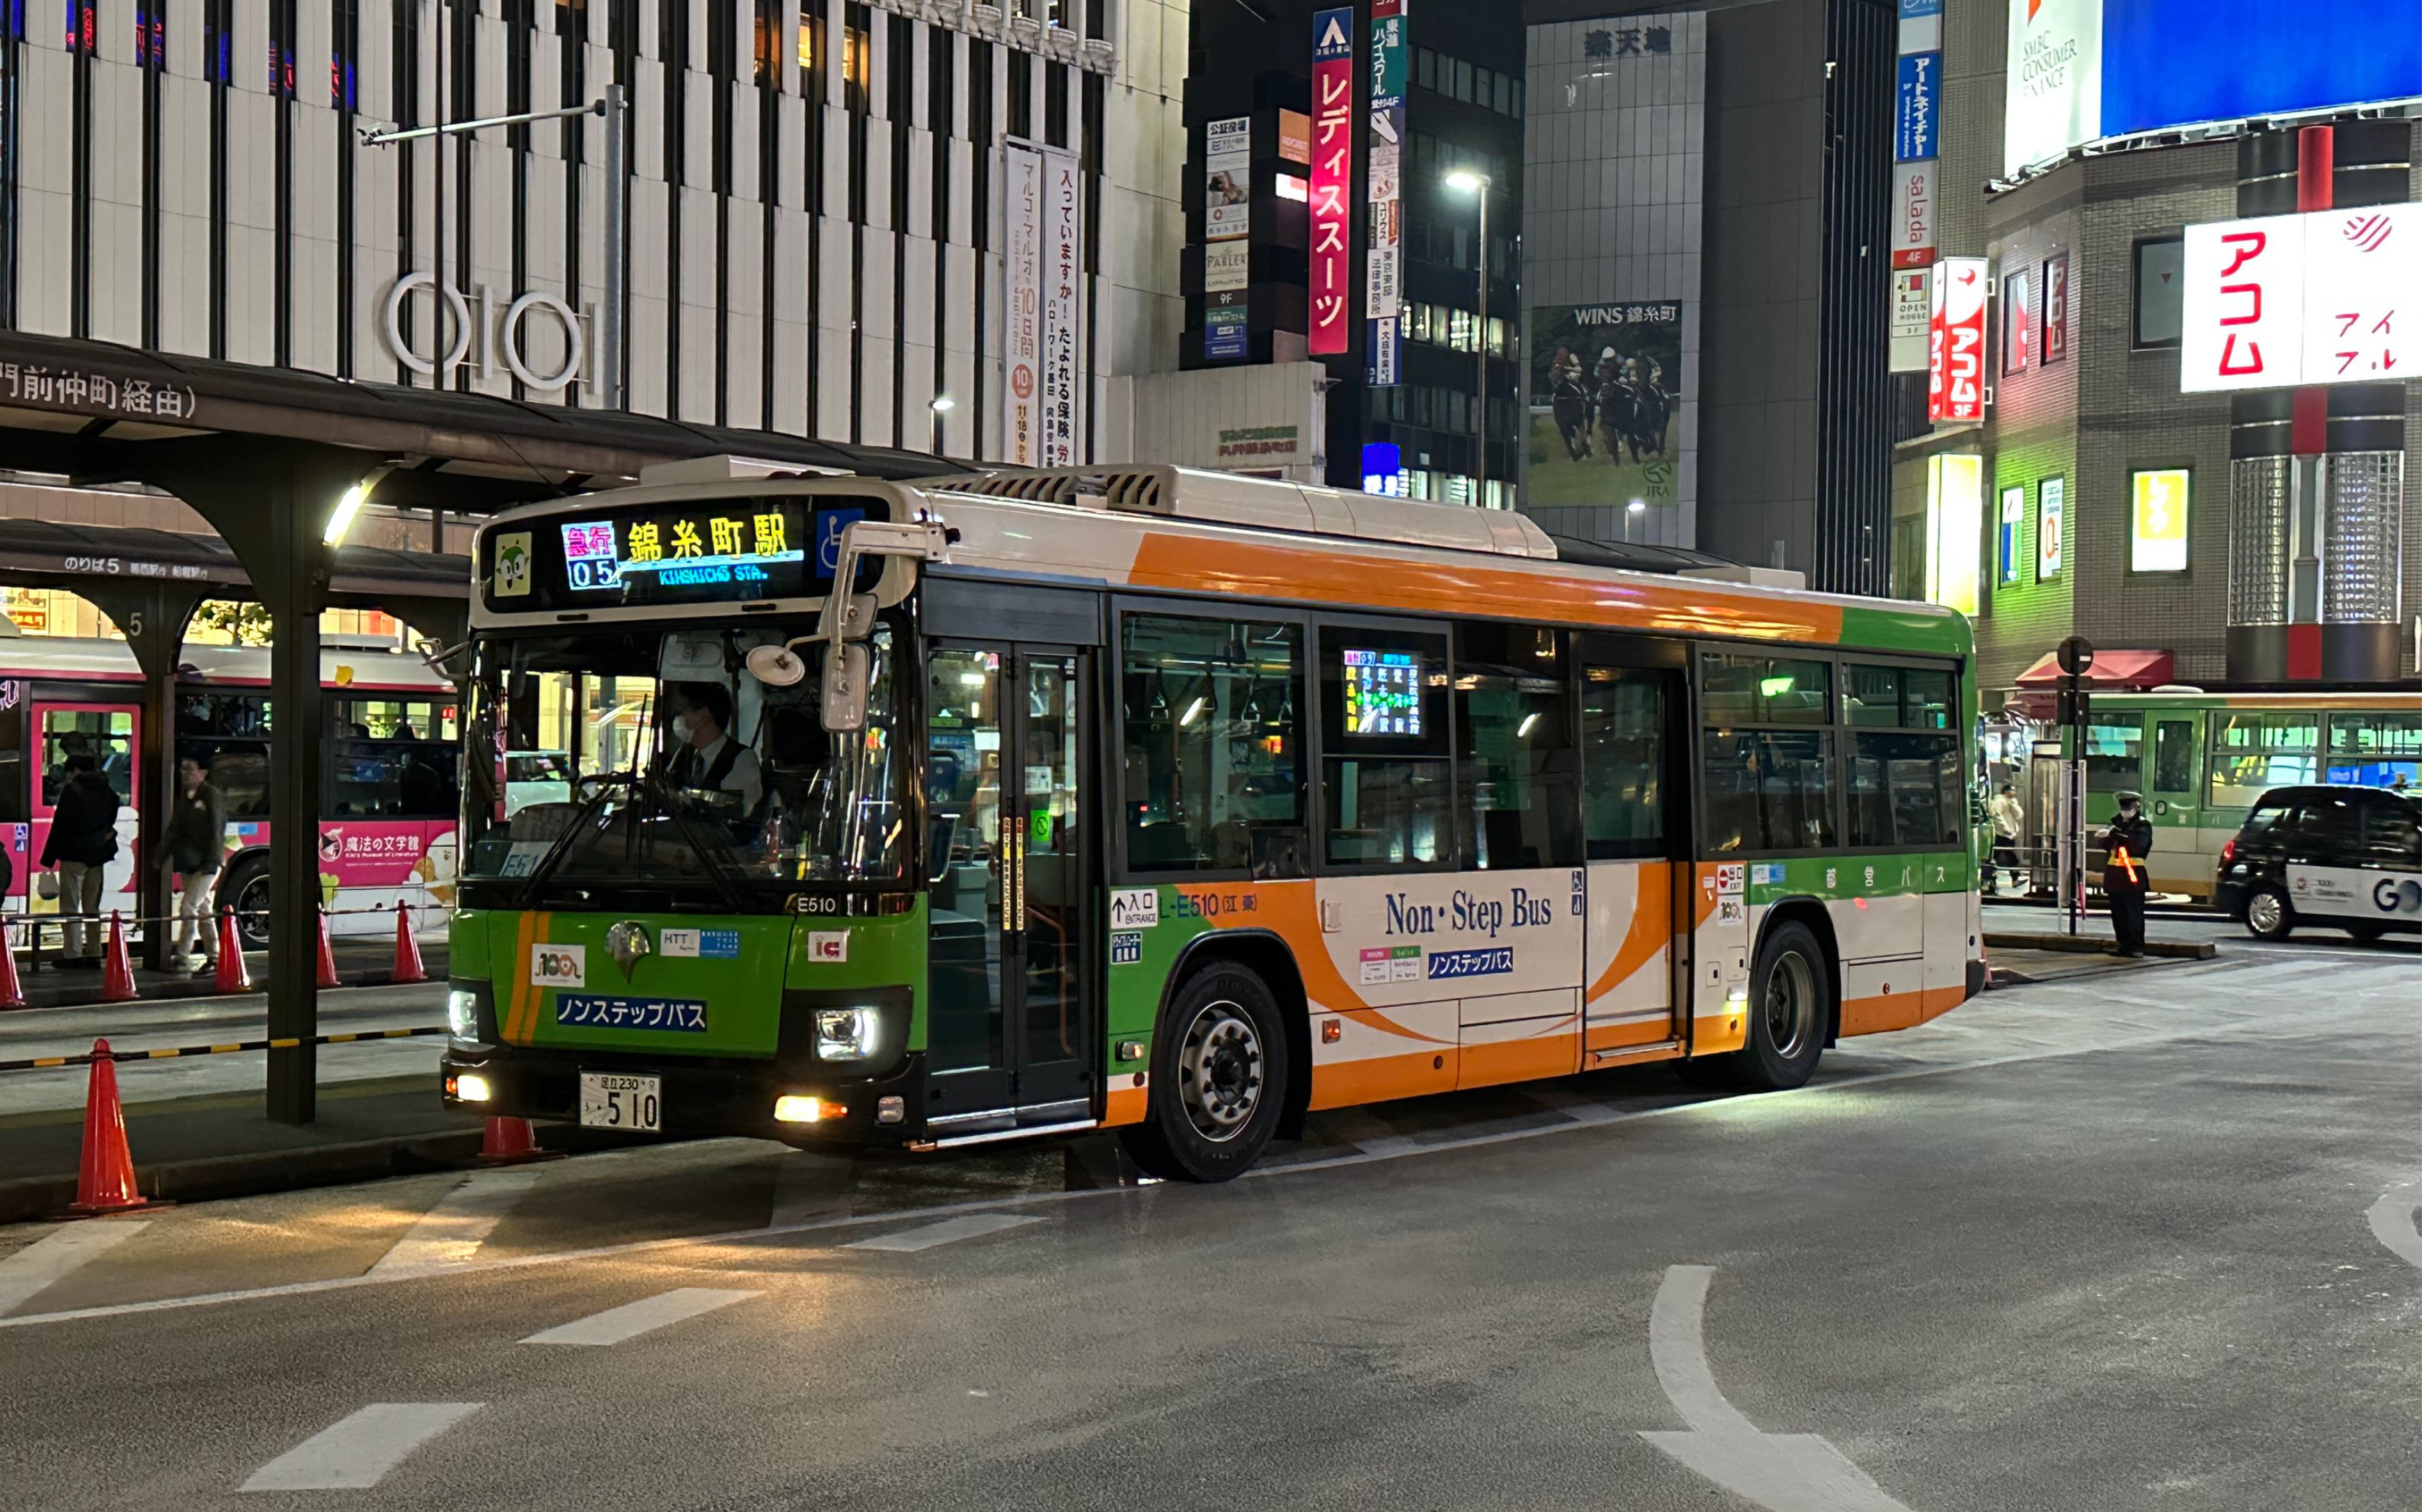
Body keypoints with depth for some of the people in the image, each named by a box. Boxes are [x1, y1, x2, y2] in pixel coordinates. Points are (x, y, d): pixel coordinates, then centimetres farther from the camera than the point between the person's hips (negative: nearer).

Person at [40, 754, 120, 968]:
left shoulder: (72, 791, -11)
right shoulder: (107, 792, 9)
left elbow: (61, 826, -12)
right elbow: (111, 822, 15)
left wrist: (48, 858, -8)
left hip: (74, 855, -6)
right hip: (97, 855, 6)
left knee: (70, 906, -3)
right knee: (92, 906, 10)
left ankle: (73, 955, -7)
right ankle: (93, 955, 8)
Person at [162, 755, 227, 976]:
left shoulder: (211, 796, -9)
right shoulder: (183, 797, 14)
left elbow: (215, 831, -13)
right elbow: (175, 829, 16)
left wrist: (212, 862, -19)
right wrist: (165, 855, 6)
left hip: (205, 865, -8)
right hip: (188, 864, 8)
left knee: (188, 907, -15)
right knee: (202, 911, 10)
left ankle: (182, 958, -14)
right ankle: (214, 958, 16)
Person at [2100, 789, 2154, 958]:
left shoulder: (2143, 825, -3)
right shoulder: (2117, 823, 15)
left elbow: (2138, 845, -21)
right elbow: (2107, 846, 12)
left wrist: (2116, 835, -25)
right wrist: (2108, 836, -10)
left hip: (2133, 876, -6)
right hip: (2115, 875, 6)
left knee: (2134, 913, -6)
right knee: (2118, 913, 8)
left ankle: (2136, 947, -2)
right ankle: (2122, 944, 16)